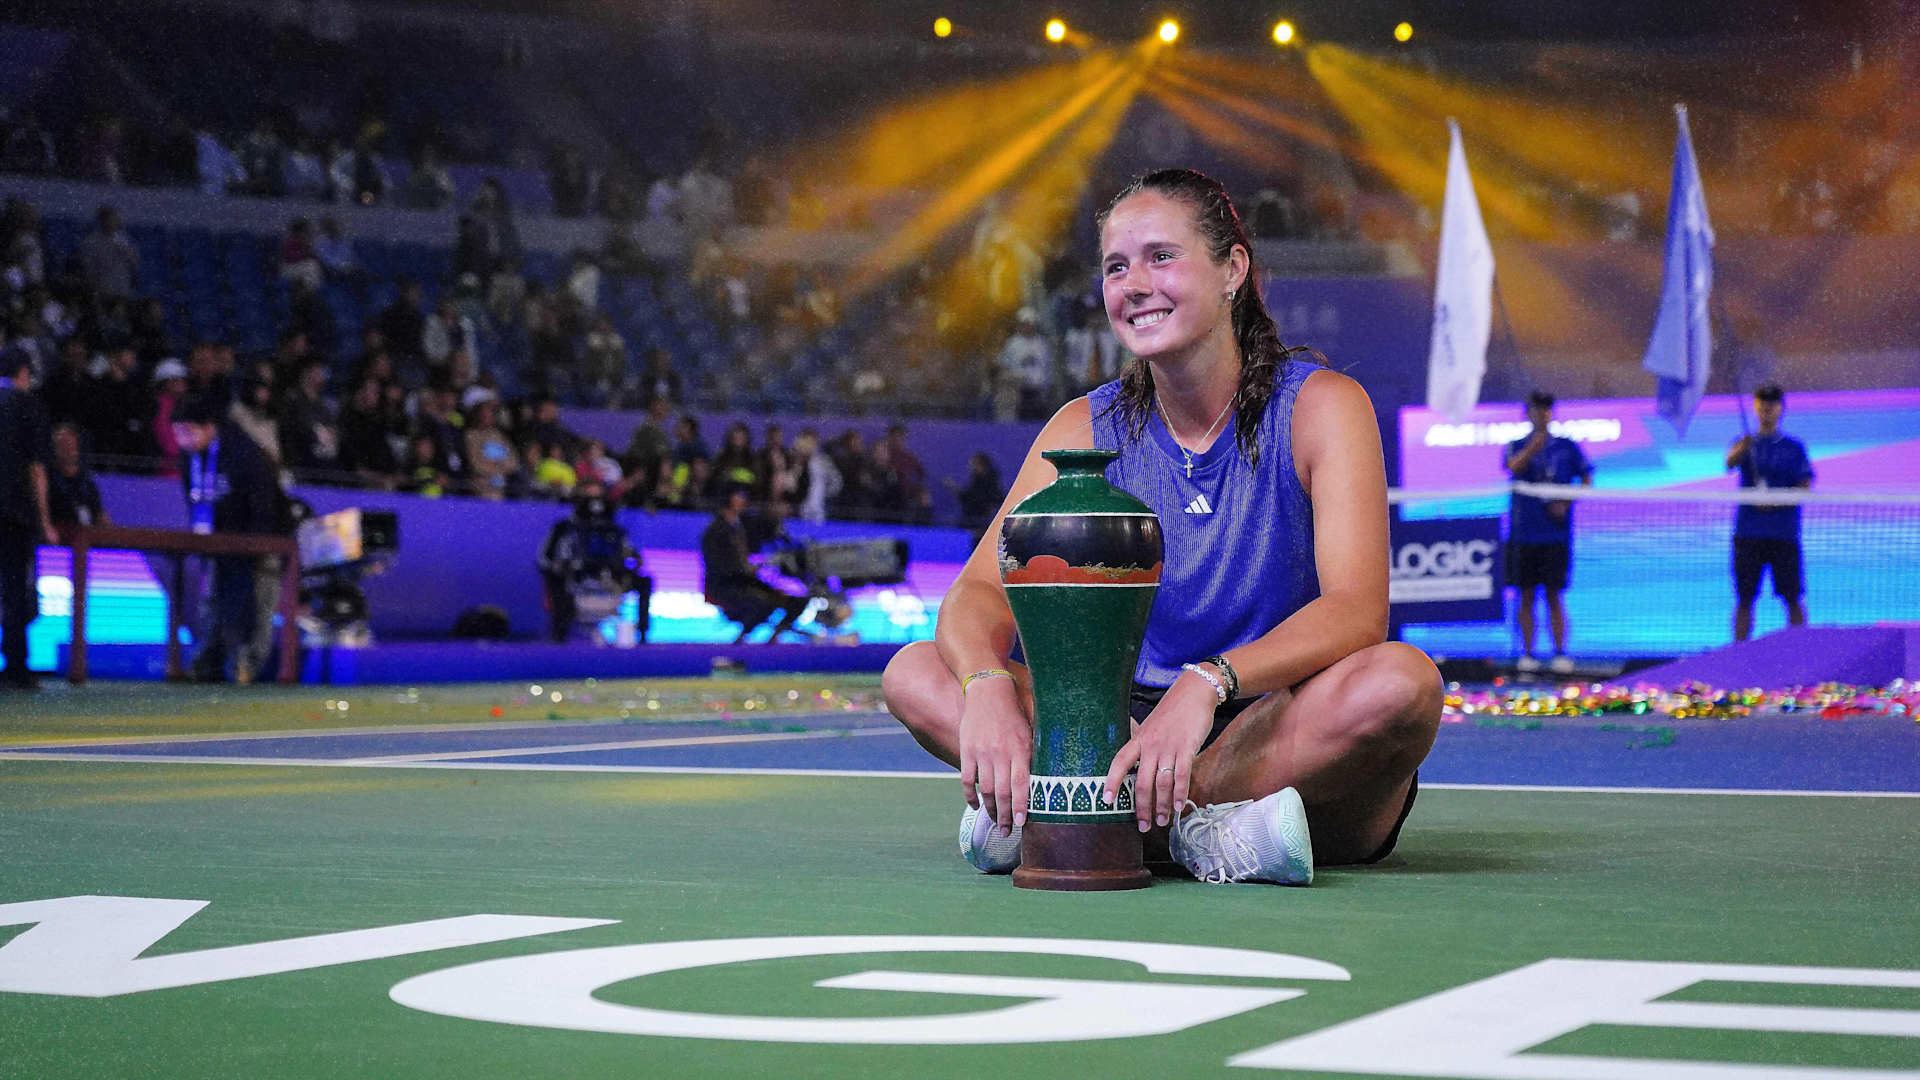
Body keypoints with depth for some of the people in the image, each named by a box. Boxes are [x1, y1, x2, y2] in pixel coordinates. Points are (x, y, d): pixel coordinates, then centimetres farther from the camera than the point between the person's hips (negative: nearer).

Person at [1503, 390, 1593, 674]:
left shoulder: (1567, 447, 6)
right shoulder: (1518, 446, 5)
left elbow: (1586, 480, 10)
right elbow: (1514, 466, -17)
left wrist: (1565, 504, -6)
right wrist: (1532, 448, -38)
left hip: (1555, 532, -1)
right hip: (1523, 532, 1)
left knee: (1554, 595, -1)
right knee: (1526, 596, 4)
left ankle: (1560, 653, 4)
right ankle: (1528, 653, 10)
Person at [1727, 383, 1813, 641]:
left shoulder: (1794, 448, 7)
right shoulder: (1746, 444, 10)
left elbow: (1805, 489, 1)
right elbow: (1730, 462, -13)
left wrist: (1776, 502, -15)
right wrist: (1740, 450, -35)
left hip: (1784, 533, -1)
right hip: (1748, 532, 1)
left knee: (1792, 598, -2)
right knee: (1744, 598, 1)